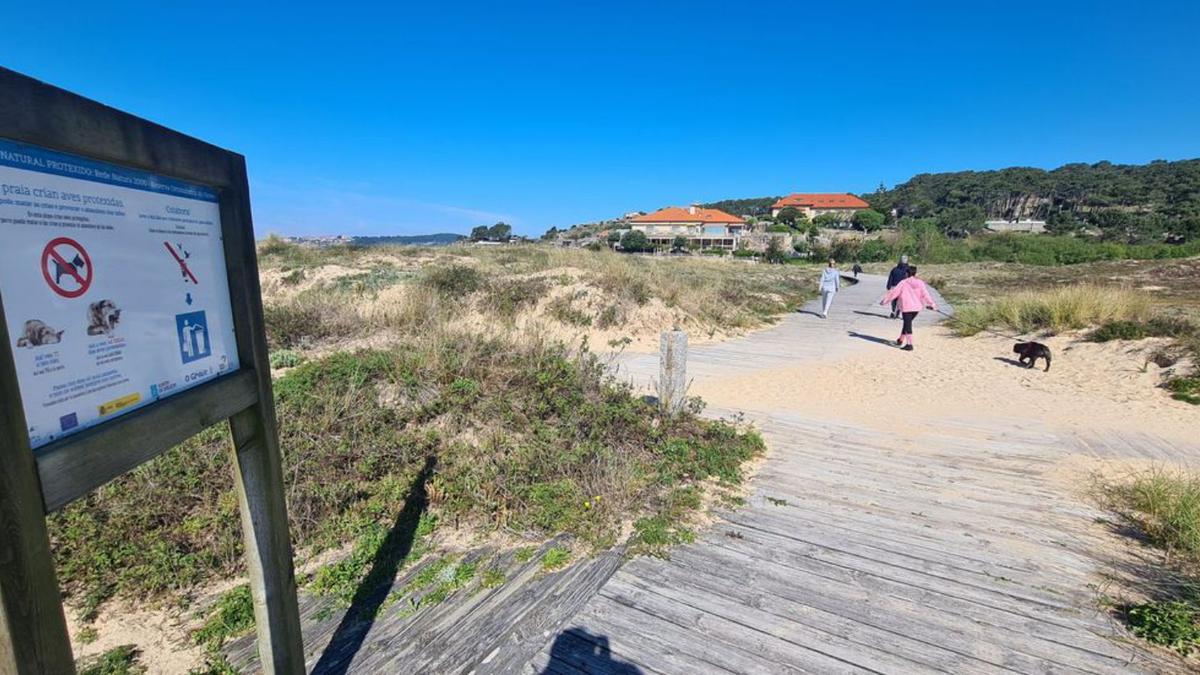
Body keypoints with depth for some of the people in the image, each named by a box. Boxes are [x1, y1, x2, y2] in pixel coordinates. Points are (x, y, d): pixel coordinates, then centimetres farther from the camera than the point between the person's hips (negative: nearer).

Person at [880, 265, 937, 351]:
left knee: (908, 325, -3)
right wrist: (932, 304, 5)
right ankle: (901, 339, 32)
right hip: (916, 307, 5)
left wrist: (884, 300, 1)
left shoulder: (903, 283, -9)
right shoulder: (920, 283, 2)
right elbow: (925, 294, 1)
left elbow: (893, 292, -6)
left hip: (906, 307, -5)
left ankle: (909, 344, -9)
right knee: (907, 323, 21)